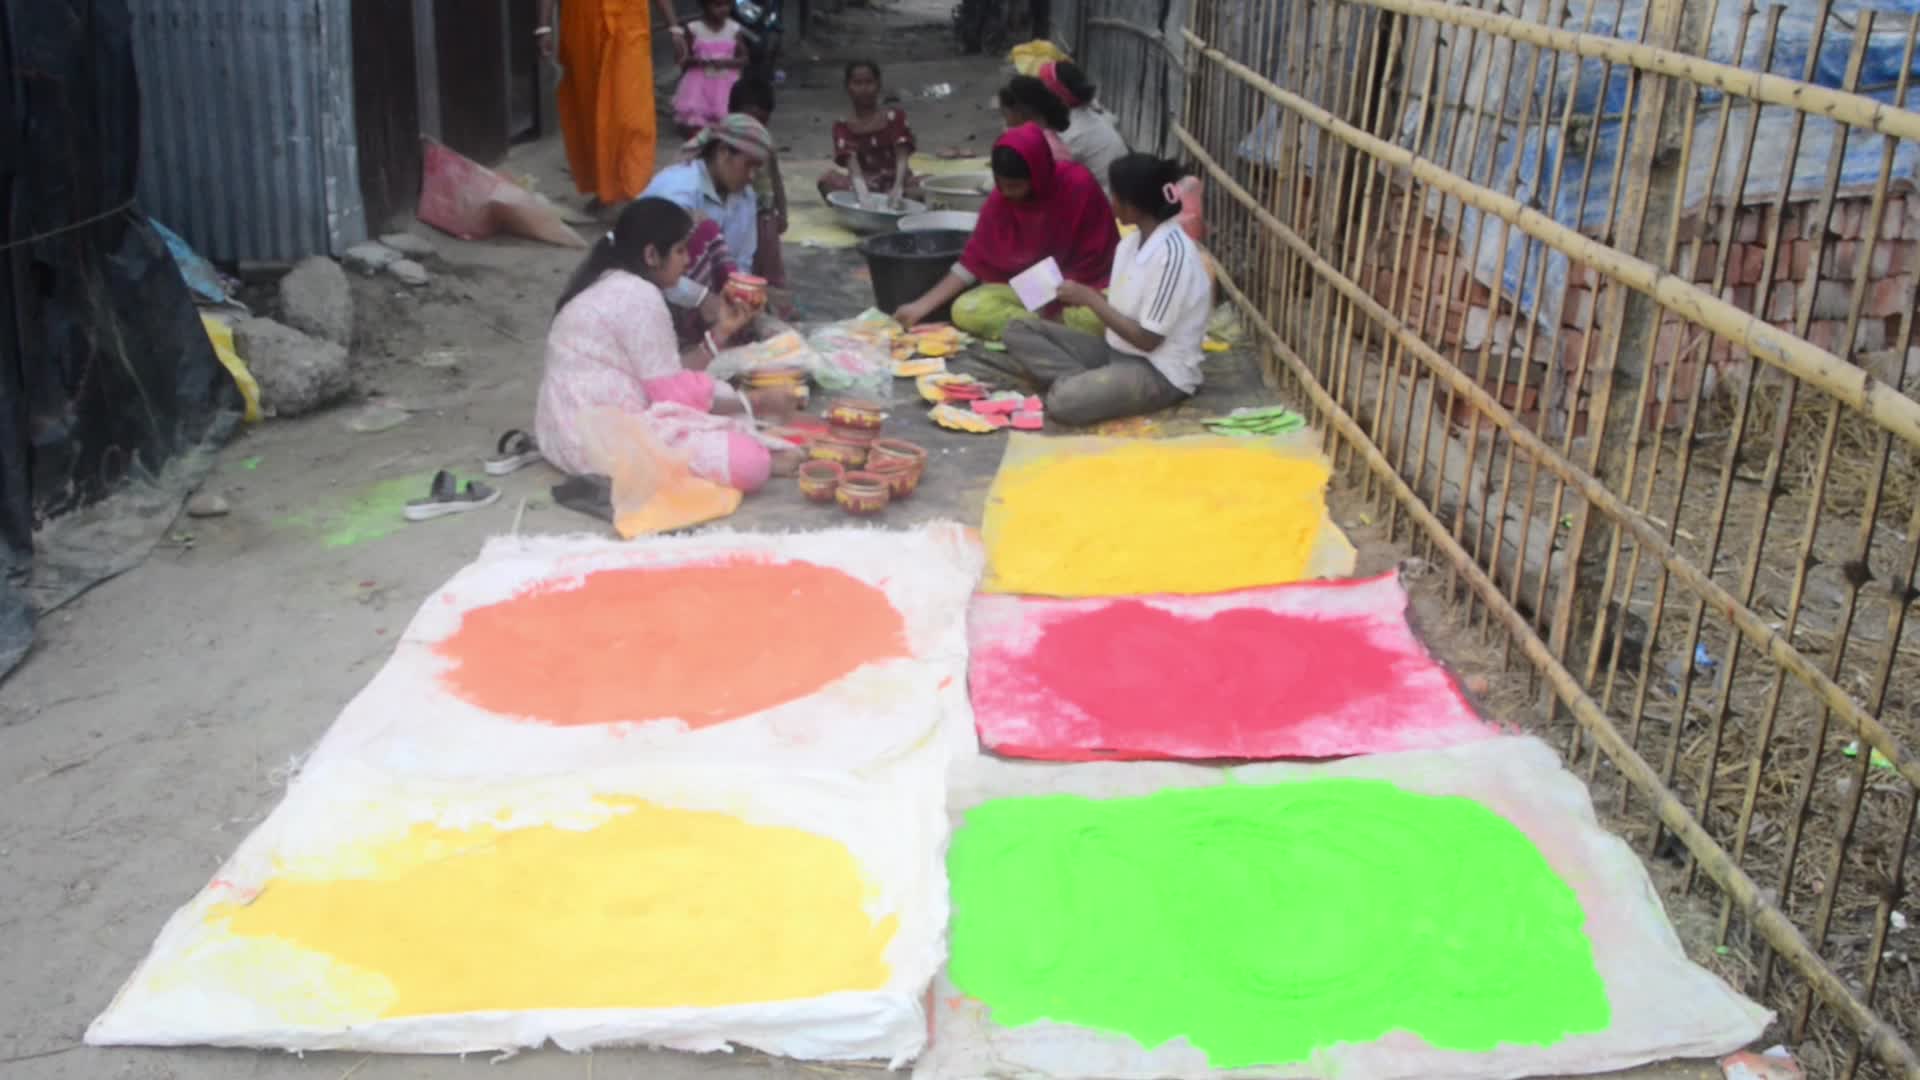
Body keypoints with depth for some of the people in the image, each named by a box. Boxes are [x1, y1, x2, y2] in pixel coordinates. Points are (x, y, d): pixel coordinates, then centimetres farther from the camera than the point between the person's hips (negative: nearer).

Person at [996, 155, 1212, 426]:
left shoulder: (1172, 253, -22)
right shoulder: (1133, 242, 6)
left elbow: (1147, 339, -20)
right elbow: (1121, 311, 11)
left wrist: (1090, 298, -14)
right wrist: (1080, 297, -3)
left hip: (1160, 373, -10)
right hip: (1118, 350, 10)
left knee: (1064, 401, -36)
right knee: (1019, 332, -1)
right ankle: (1080, 381, -17)